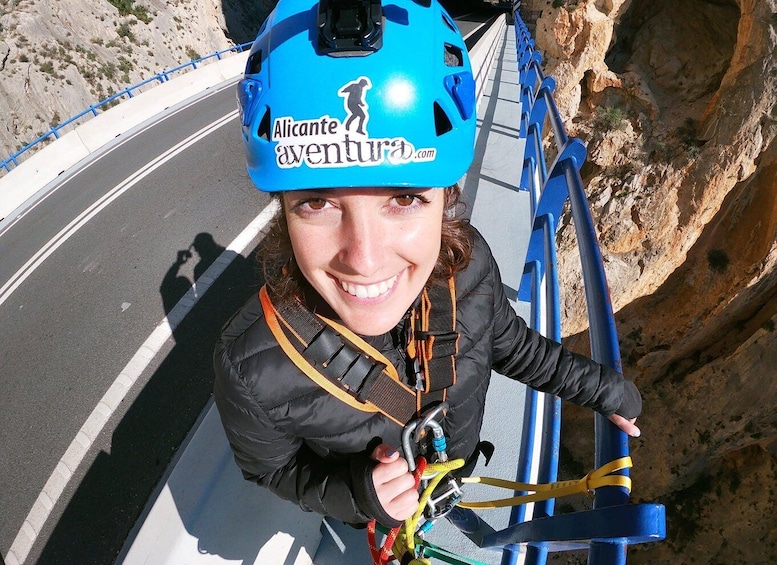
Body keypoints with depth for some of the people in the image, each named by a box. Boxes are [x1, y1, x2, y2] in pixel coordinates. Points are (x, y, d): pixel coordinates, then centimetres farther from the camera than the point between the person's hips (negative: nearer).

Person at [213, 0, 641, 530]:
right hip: (365, 509, -2)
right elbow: (271, 468, -19)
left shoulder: (465, 261, -33)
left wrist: (602, 387, 0)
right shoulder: (251, 369, -41)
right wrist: (349, 492, -37)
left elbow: (511, 344, -11)